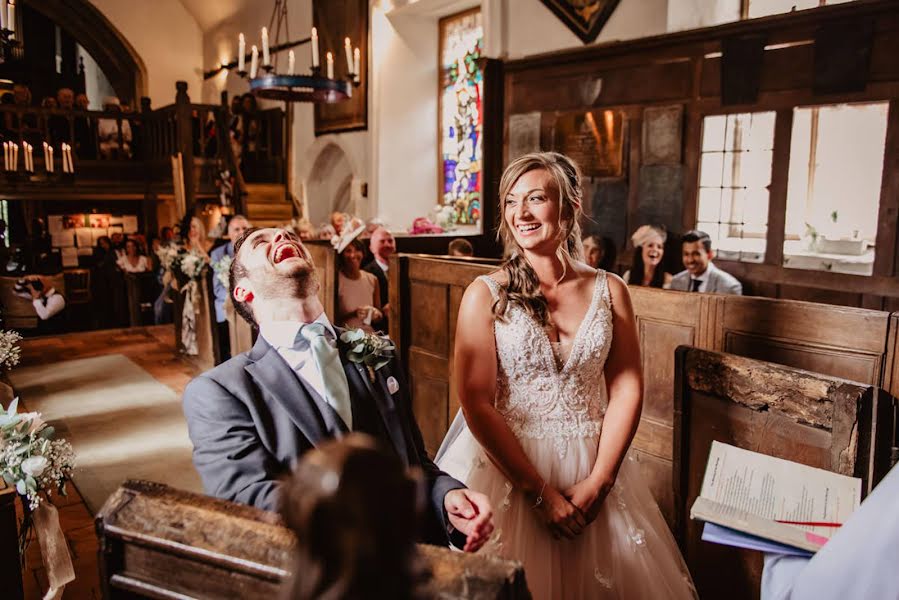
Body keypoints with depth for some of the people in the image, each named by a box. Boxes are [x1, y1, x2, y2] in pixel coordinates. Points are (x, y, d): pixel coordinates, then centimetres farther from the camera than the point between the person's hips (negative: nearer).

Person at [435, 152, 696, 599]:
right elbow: (476, 404, -12)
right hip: (506, 466, -2)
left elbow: (626, 390, -1)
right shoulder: (486, 294, -8)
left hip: (593, 467, 3)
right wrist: (540, 492, -14)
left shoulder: (610, 291, 1)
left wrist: (596, 482, -10)